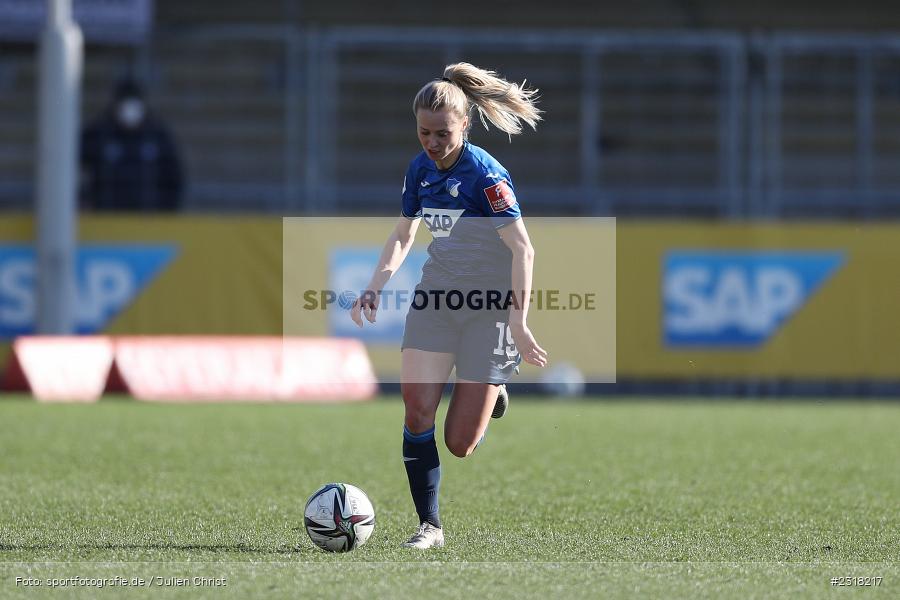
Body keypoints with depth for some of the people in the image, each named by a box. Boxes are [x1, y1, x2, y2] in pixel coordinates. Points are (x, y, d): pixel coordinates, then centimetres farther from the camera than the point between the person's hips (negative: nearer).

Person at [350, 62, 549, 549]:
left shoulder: (484, 174, -19)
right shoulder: (421, 170, 2)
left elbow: (522, 250, -22)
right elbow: (402, 235, 15)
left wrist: (518, 325, -28)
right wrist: (376, 285, -2)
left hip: (489, 307, -6)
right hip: (436, 298, 6)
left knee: (460, 444, -4)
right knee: (417, 409, -11)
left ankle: (491, 390, 31)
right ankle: (429, 525, 1)